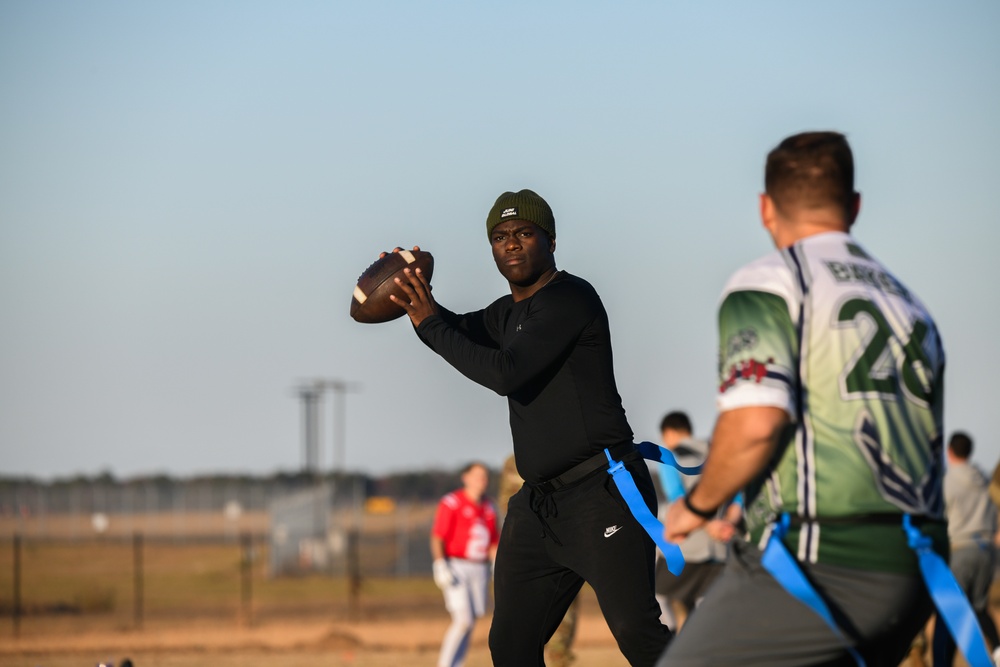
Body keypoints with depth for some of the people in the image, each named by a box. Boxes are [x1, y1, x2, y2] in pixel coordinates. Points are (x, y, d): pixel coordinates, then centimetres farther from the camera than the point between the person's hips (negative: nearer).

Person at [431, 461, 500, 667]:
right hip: (455, 569, -6)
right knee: (463, 621, -15)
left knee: (469, 623, 4)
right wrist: (440, 567, -23)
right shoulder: (451, 503, -10)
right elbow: (437, 538, -13)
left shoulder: (489, 508, 10)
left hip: (480, 571, 6)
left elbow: (493, 544, 14)